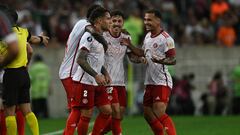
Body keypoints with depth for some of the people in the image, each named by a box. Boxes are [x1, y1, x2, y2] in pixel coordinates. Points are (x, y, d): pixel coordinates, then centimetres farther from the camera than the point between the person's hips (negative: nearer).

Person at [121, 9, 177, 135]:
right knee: (148, 114, 12)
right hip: (149, 81, 9)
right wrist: (130, 46, 14)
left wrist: (161, 61, -33)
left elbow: (173, 60, -15)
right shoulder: (147, 36, 13)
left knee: (159, 114, -19)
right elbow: (143, 53, 26)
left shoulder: (166, 39, -13)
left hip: (162, 82, -9)